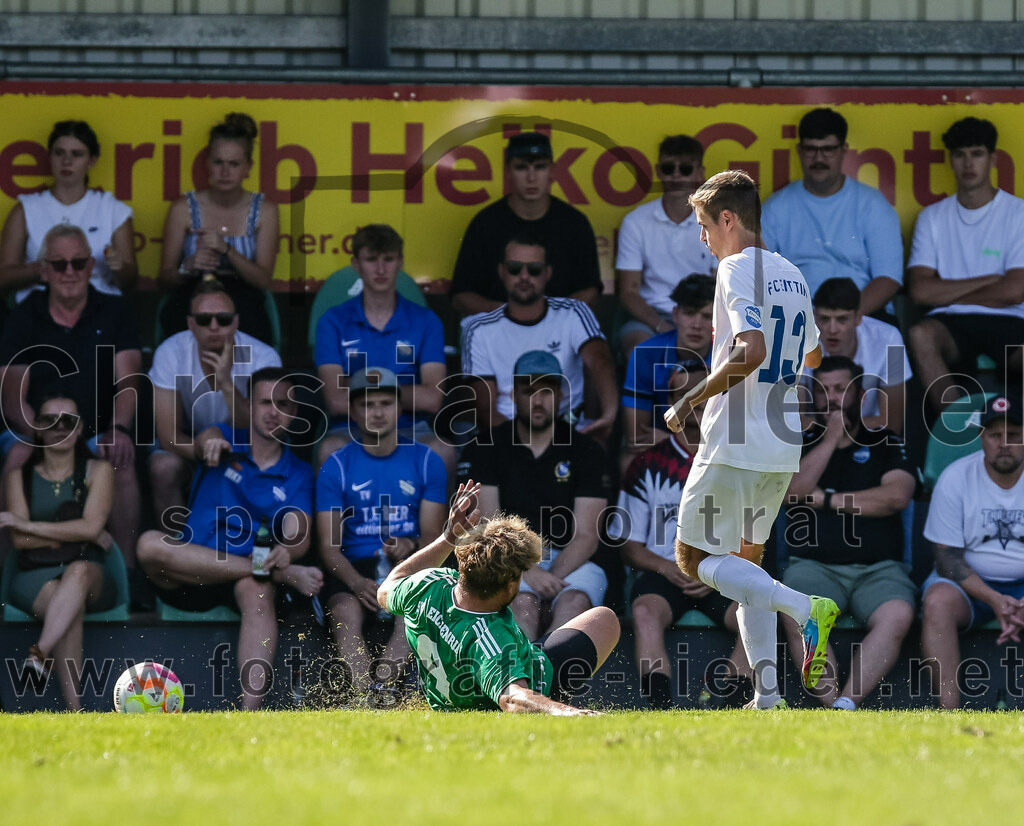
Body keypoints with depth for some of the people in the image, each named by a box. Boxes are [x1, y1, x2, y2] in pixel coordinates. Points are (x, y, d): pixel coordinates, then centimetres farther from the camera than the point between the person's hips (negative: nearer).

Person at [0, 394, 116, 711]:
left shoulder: (97, 471, 11)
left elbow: (91, 527, -4)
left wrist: (27, 524, -6)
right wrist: (73, 537, -6)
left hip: (89, 574, 0)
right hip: (35, 575, 0)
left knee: (79, 571, -40)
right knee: (71, 606, -36)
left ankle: (41, 654, -58)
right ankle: (74, 711, -52)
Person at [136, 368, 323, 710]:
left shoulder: (298, 474, 12)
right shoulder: (228, 441, 12)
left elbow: (299, 534, -4)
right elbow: (205, 441, -14)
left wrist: (287, 551, -29)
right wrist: (210, 445, -40)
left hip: (242, 576, -1)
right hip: (188, 577, 1)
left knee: (256, 591, -37)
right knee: (150, 544, -32)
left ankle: (249, 713, -54)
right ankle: (283, 575, -29)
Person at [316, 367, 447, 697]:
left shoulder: (426, 462, 10)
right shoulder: (337, 466, 8)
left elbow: (434, 535, 7)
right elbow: (329, 543, 1)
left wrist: (410, 545, -18)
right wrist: (356, 582, -20)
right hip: (355, 567, 0)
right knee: (345, 612, -33)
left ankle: (383, 682, -50)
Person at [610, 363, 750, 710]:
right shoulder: (648, 465, 13)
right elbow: (630, 547, 12)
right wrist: (667, 568, -9)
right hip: (663, 573, 0)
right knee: (646, 612, -34)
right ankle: (660, 709, -44)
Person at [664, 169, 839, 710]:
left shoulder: (737, 271, -12)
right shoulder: (791, 276, 14)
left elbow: (751, 351, -26)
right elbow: (812, 356, 27)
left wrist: (690, 401, -18)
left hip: (735, 444, -8)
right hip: (784, 448, 8)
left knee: (694, 557, 1)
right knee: (747, 560, 17)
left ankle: (804, 608, -19)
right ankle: (768, 694, 7)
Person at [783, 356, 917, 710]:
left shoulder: (886, 444, 15)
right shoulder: (802, 443, 19)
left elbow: (897, 495, -3)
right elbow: (793, 490, -1)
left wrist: (826, 499, -1)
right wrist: (831, 438, -1)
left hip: (878, 568, 0)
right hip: (813, 565, 0)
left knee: (897, 615, -35)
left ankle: (847, 703, -41)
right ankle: (833, 706, -38)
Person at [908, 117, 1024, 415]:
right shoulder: (932, 217, 13)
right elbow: (920, 290, -1)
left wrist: (950, 295, 2)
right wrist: (989, 281, -2)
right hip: (951, 324, 2)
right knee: (921, 335, -35)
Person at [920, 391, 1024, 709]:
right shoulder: (956, 478, -6)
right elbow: (948, 557, -7)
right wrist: (994, 599, -22)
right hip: (970, 582, -1)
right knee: (938, 600, -33)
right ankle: (949, 713, -37)